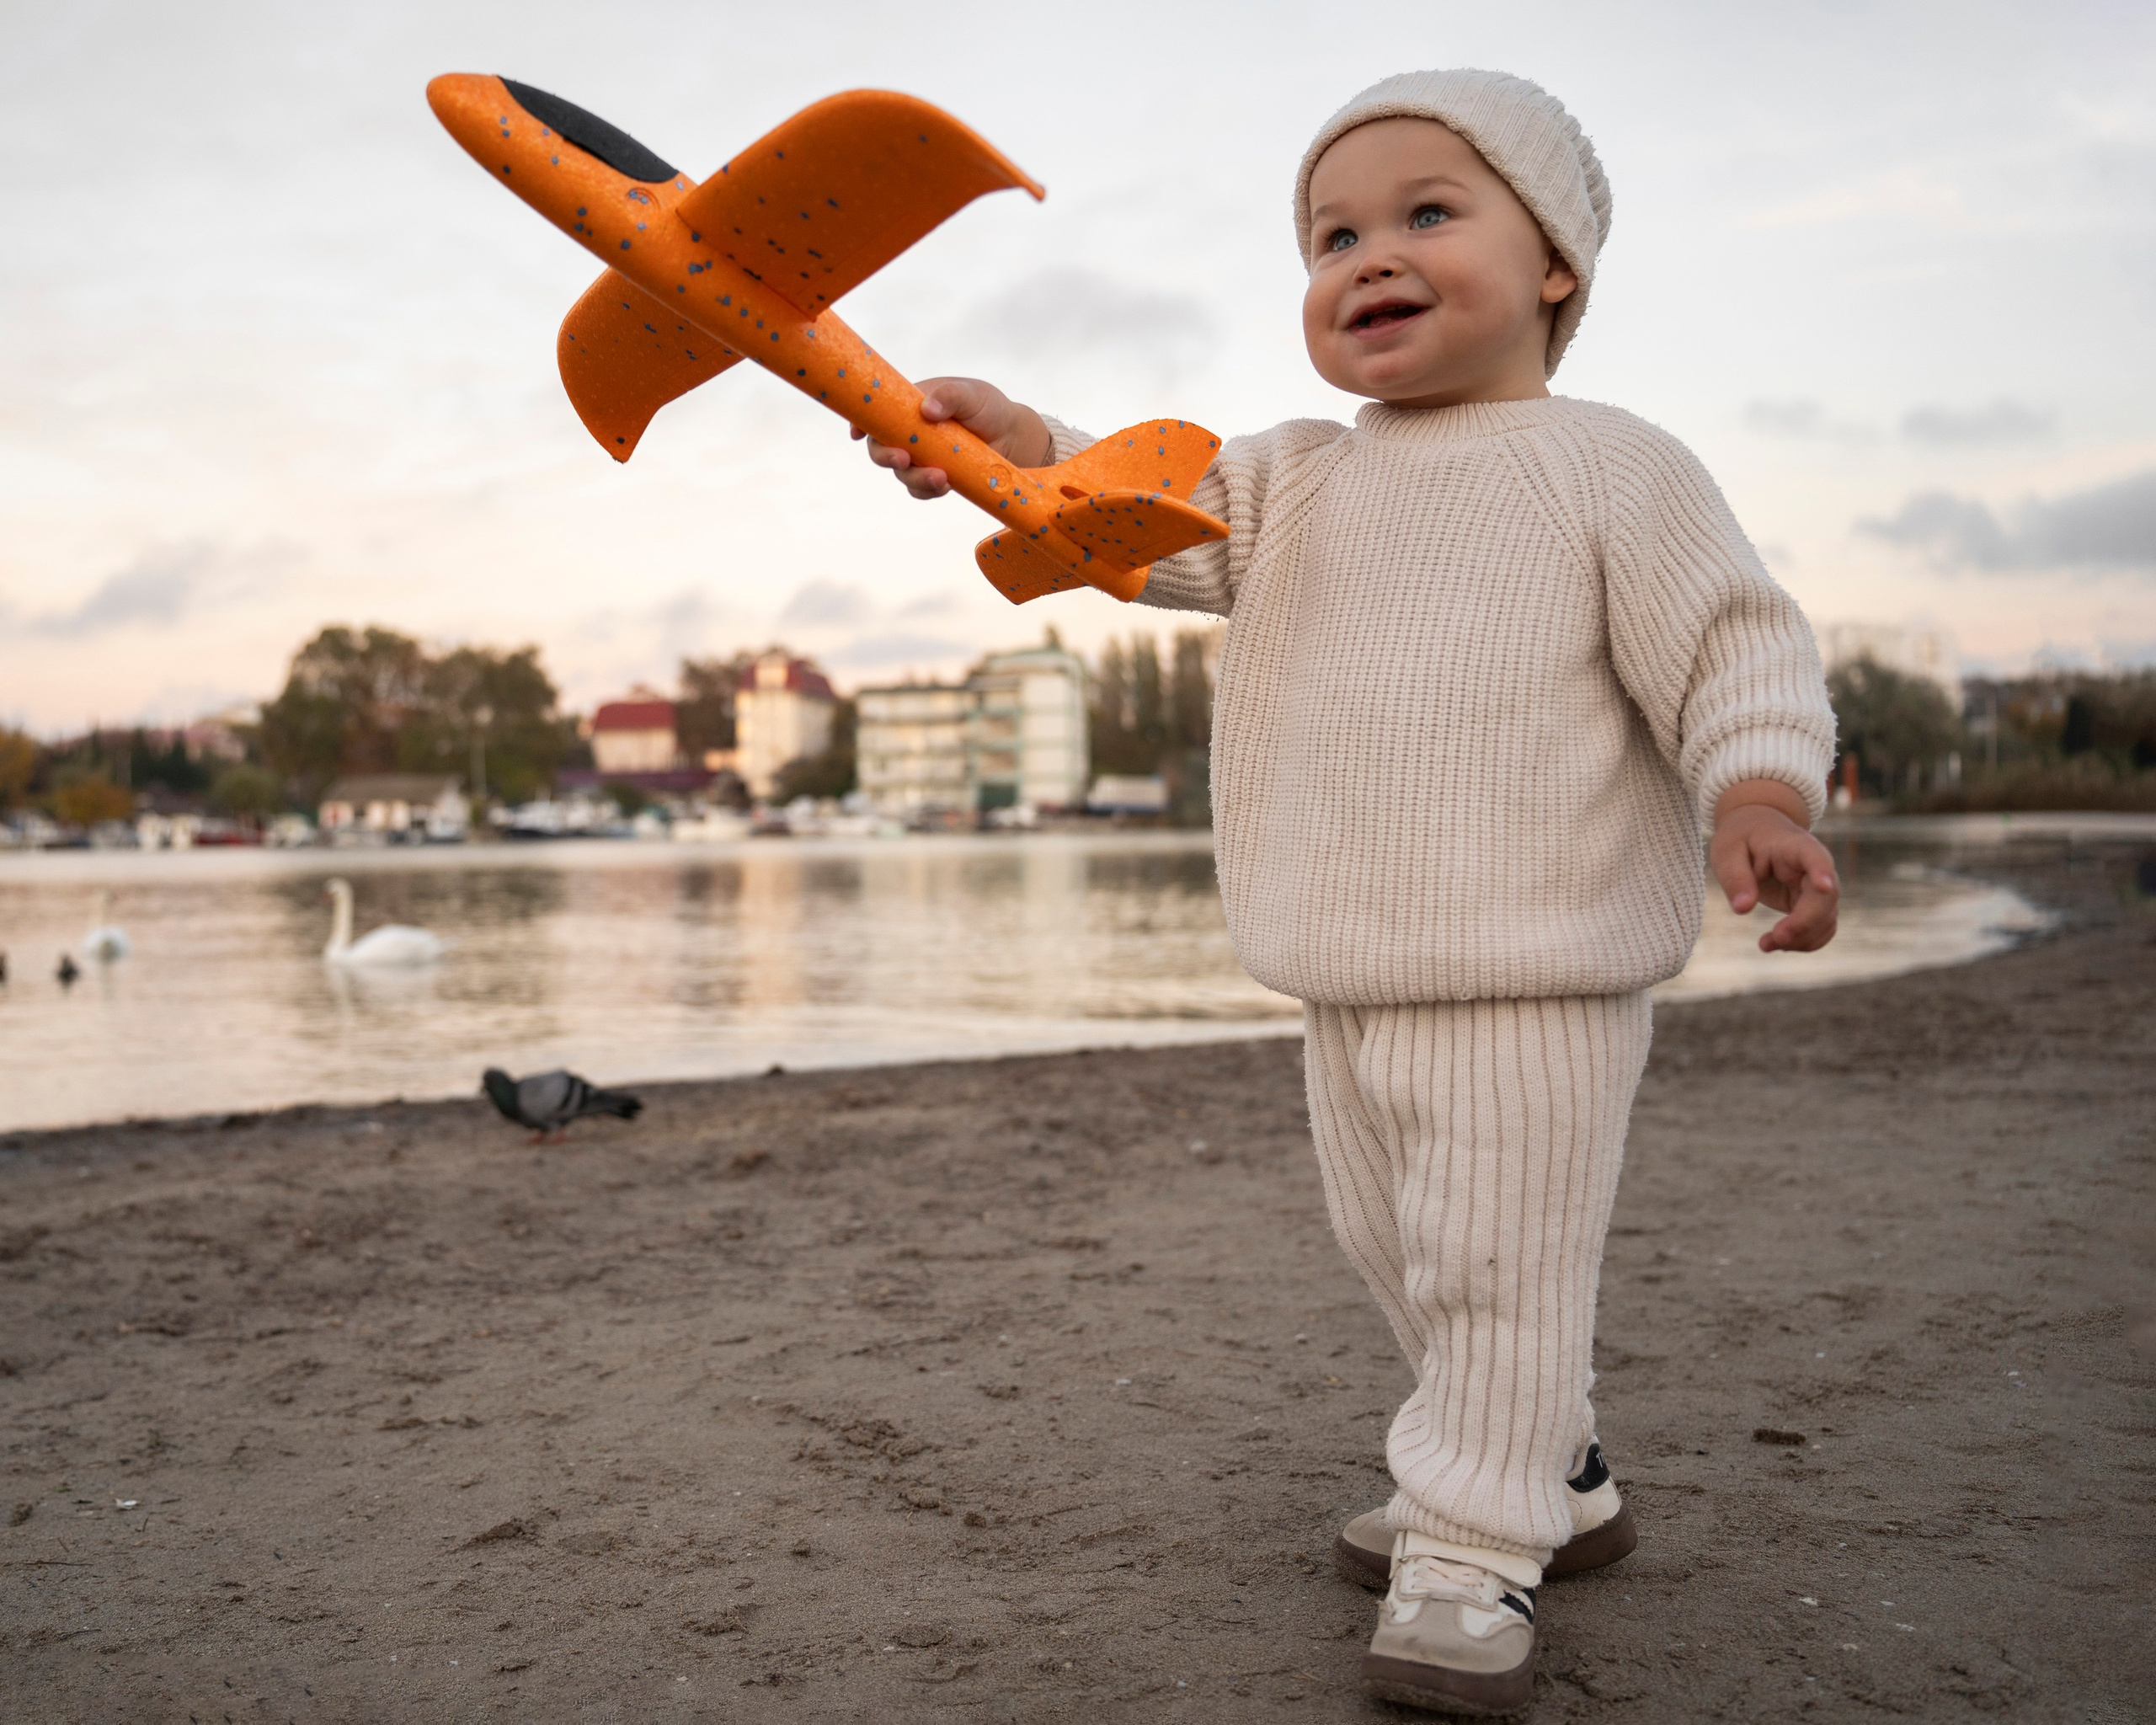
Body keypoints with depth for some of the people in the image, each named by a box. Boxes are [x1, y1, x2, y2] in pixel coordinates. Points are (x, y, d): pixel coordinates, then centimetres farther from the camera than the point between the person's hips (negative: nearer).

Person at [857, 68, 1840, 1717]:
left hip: (1537, 981, -7)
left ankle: (1473, 1554, 11)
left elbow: (1735, 648, -6)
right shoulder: (1293, 483, 12)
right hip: (1349, 991, 7)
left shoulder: (1609, 466, -3)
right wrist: (1016, 441, -18)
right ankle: (1554, 1478, 38)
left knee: (1498, 1271, -5)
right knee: (1406, 1260, 18)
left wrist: (1759, 797, -24)